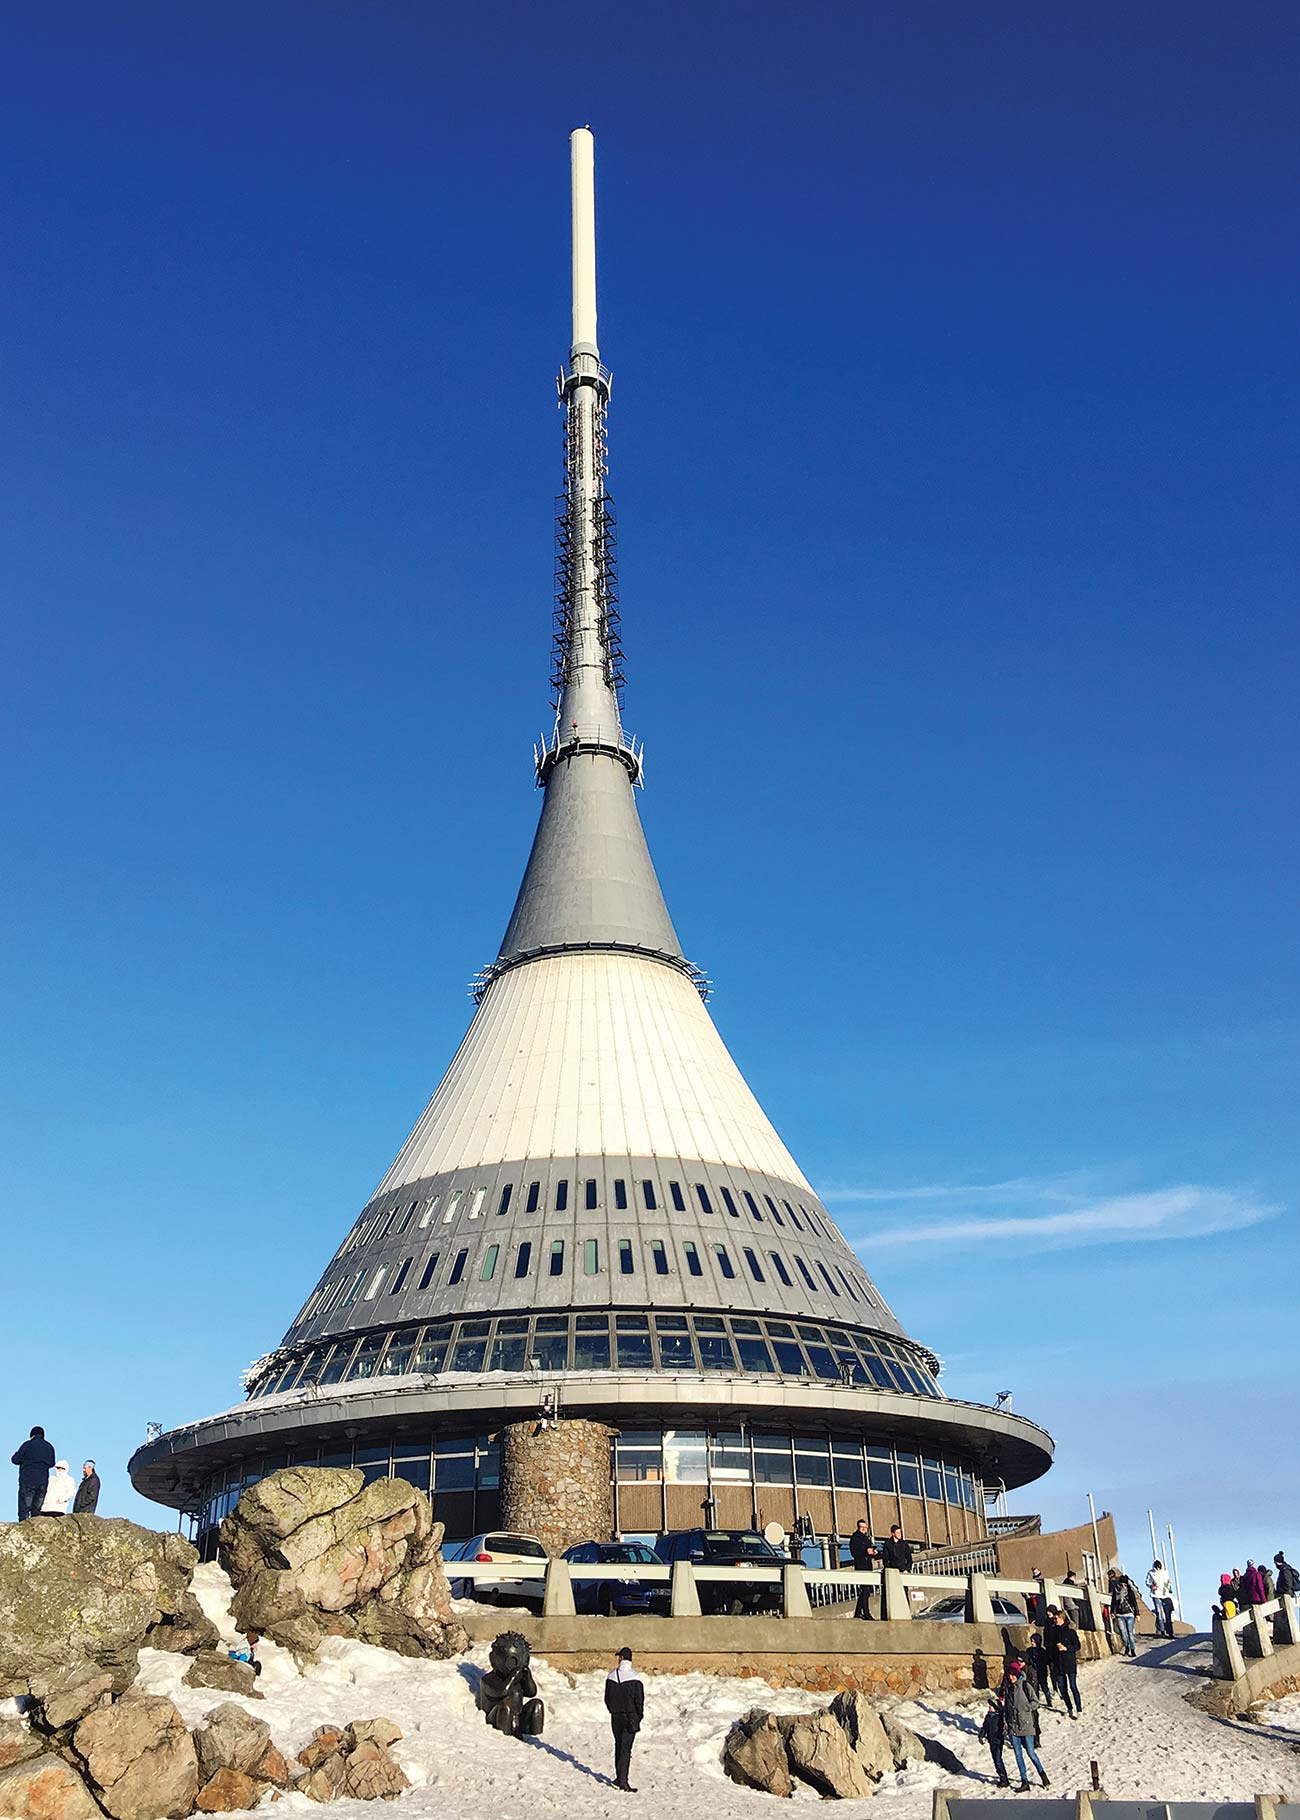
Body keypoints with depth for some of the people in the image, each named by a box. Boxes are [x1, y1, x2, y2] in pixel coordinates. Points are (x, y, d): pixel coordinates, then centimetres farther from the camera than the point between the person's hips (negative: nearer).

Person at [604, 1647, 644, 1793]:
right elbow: (639, 1700, -10)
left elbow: (607, 1698, 6)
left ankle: (619, 1777, 23)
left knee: (618, 1745, 17)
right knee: (626, 1749, -3)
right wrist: (639, 1716, 3)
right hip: (630, 1717, -3)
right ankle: (623, 1780, -10)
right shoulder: (635, 1678, -13)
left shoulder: (611, 1676, -1)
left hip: (616, 1716, 4)